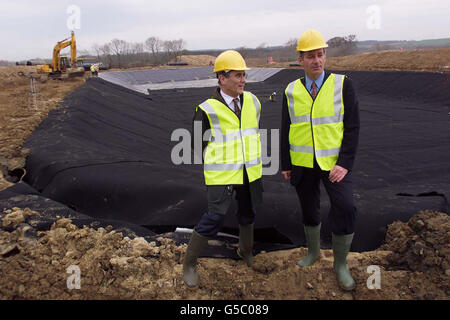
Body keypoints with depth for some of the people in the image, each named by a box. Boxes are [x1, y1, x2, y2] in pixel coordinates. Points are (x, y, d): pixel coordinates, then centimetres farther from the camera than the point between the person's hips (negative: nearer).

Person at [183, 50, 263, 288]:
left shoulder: (252, 102, 3)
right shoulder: (207, 109, -13)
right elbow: (198, 144, -2)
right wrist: (220, 161, 5)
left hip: (249, 172, 6)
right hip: (221, 176, -5)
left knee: (248, 213, 19)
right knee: (214, 218, -7)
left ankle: (245, 251, 45)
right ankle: (189, 264, 11)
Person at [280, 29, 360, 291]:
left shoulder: (343, 84, -5)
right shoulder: (291, 91, 2)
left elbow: (353, 127, -7)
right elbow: (286, 130, 8)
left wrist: (345, 164, -16)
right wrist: (285, 165, 6)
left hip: (334, 162, -2)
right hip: (302, 164, 3)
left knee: (345, 208, -15)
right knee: (309, 210, 14)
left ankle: (341, 264, 6)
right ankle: (314, 252, 38)